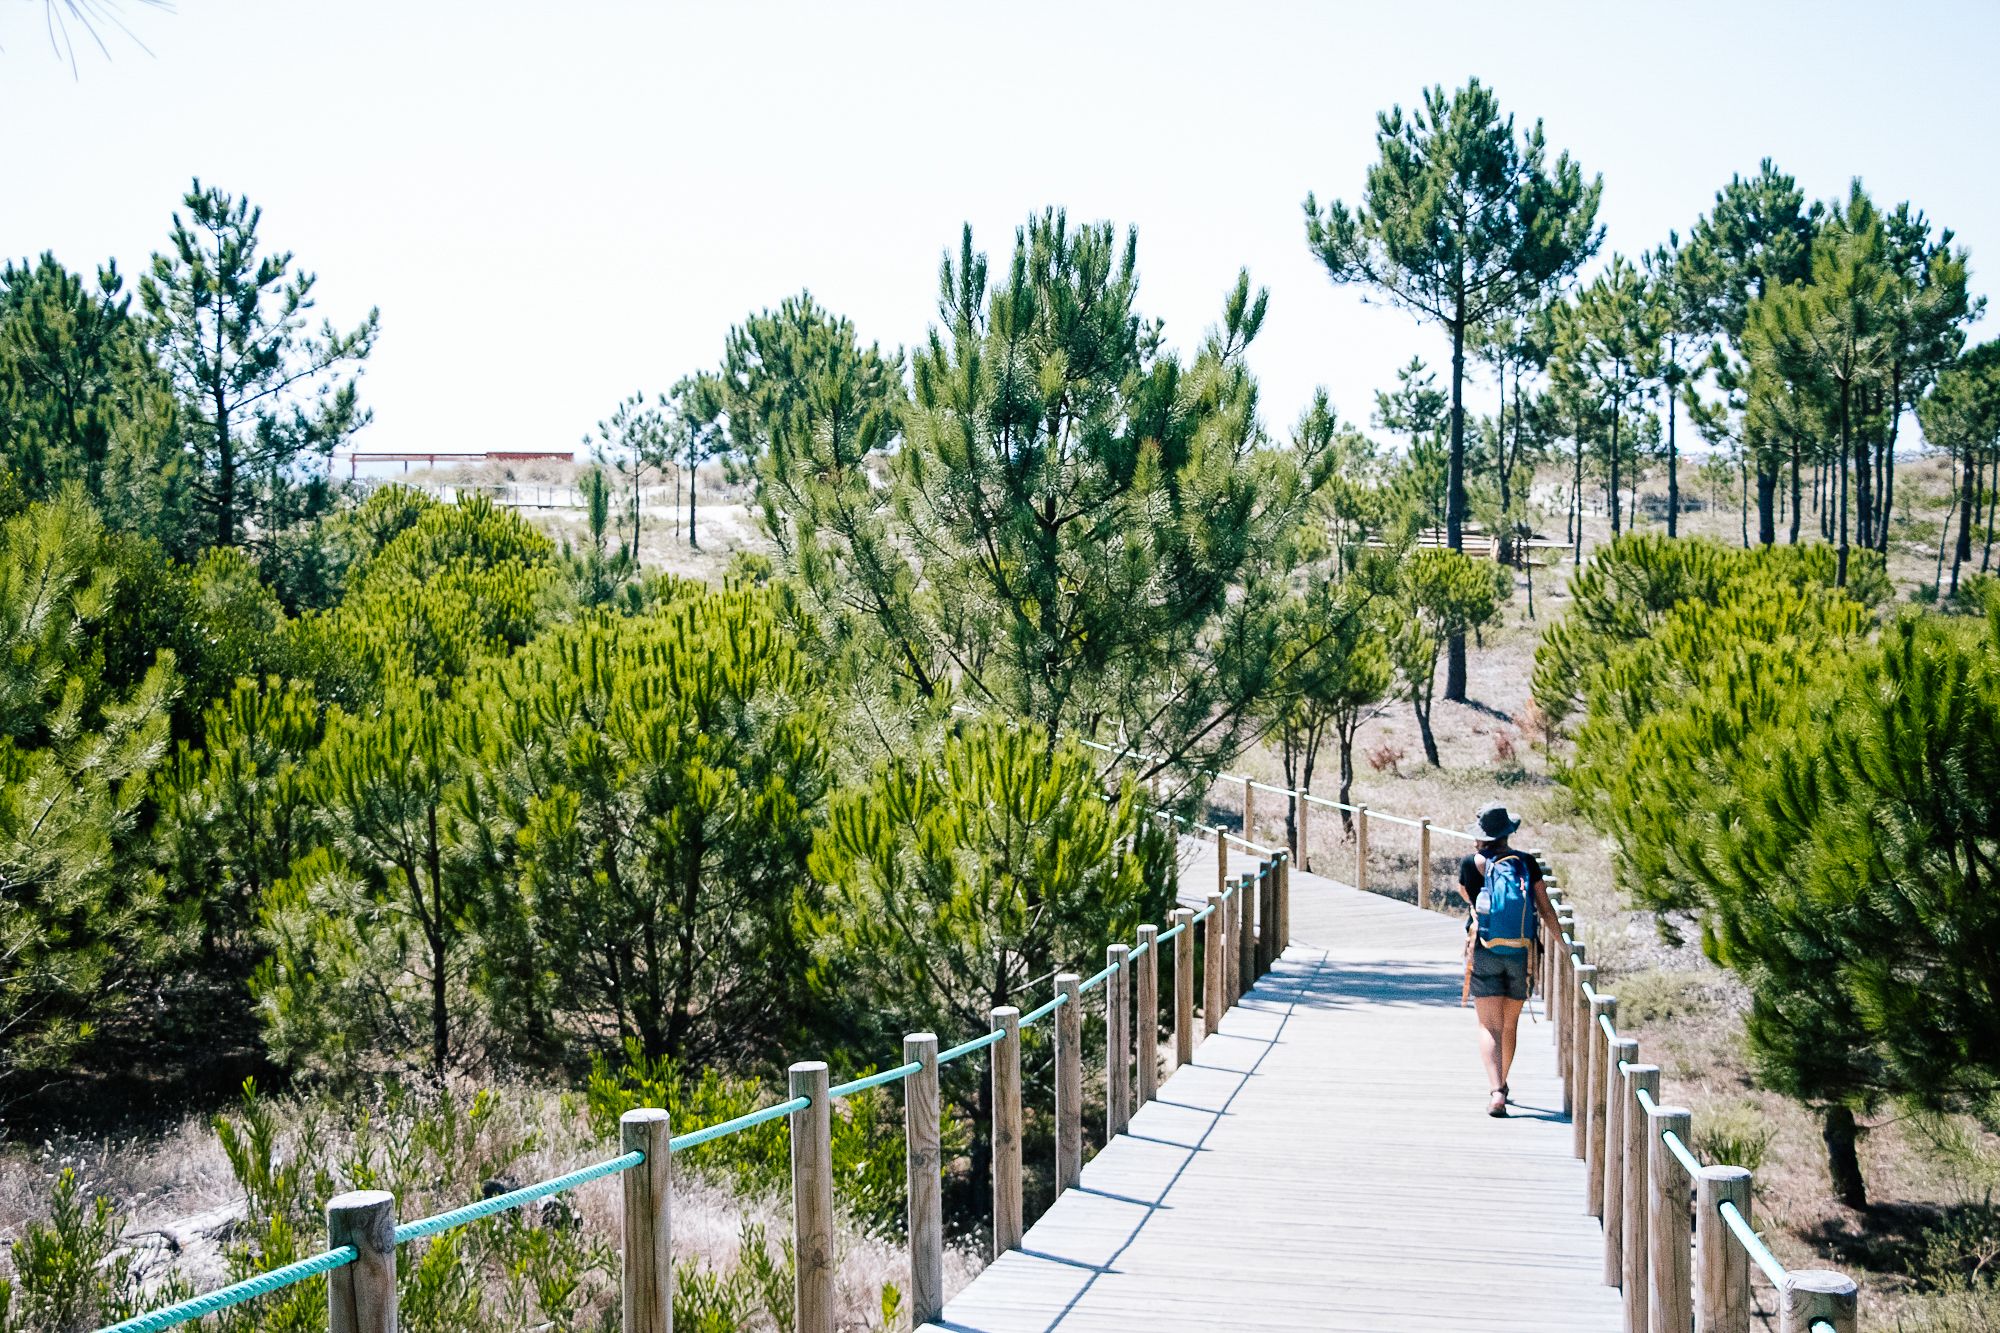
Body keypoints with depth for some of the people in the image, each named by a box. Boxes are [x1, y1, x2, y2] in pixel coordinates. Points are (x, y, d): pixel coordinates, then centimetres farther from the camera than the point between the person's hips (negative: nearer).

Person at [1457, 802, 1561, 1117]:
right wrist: (1558, 939, 19)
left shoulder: (1471, 863, -3)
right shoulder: (1526, 863, 1)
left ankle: (1496, 1092, -24)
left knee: (1490, 1028, -5)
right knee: (1510, 1026, 19)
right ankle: (1501, 1086, 36)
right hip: (1521, 955, 2)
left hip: (1484, 953, -2)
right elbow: (1546, 909, 5)